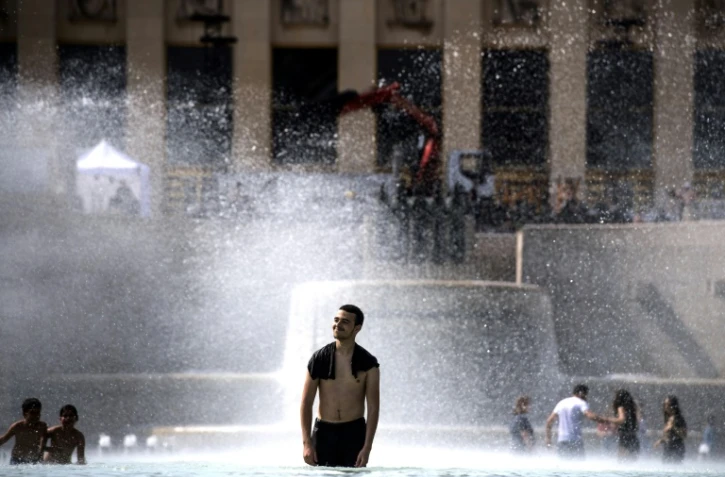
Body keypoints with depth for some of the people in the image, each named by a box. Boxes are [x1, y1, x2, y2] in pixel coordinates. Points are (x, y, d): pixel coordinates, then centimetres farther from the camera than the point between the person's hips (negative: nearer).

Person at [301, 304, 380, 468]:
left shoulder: (368, 363, -3)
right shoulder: (319, 359, -1)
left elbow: (373, 407, -3)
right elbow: (306, 402, 1)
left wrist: (367, 447, -11)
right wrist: (306, 442, -7)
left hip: (354, 432, -1)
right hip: (323, 431, 1)